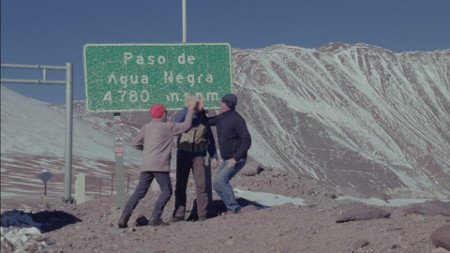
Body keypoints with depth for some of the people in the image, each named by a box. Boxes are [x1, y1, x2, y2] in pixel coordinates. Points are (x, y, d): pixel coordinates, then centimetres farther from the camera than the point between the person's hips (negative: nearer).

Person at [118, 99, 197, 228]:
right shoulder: (167, 126, -1)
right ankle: (155, 218, -6)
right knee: (166, 191, 4)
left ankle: (124, 217, -1)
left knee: (140, 192, 8)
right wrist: (190, 109, 14)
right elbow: (186, 125, 4)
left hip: (146, 165, 6)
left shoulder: (146, 127, 14)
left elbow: (135, 143, 13)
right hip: (160, 165, -6)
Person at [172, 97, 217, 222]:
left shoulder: (204, 120, 6)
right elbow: (177, 120, -26)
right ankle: (179, 214, 13)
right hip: (183, 154, 0)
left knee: (201, 185, -7)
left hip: (198, 156, 1)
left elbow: (210, 139, 14)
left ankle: (202, 214, 1)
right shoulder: (185, 115, -1)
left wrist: (214, 157, 9)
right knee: (180, 185, 5)